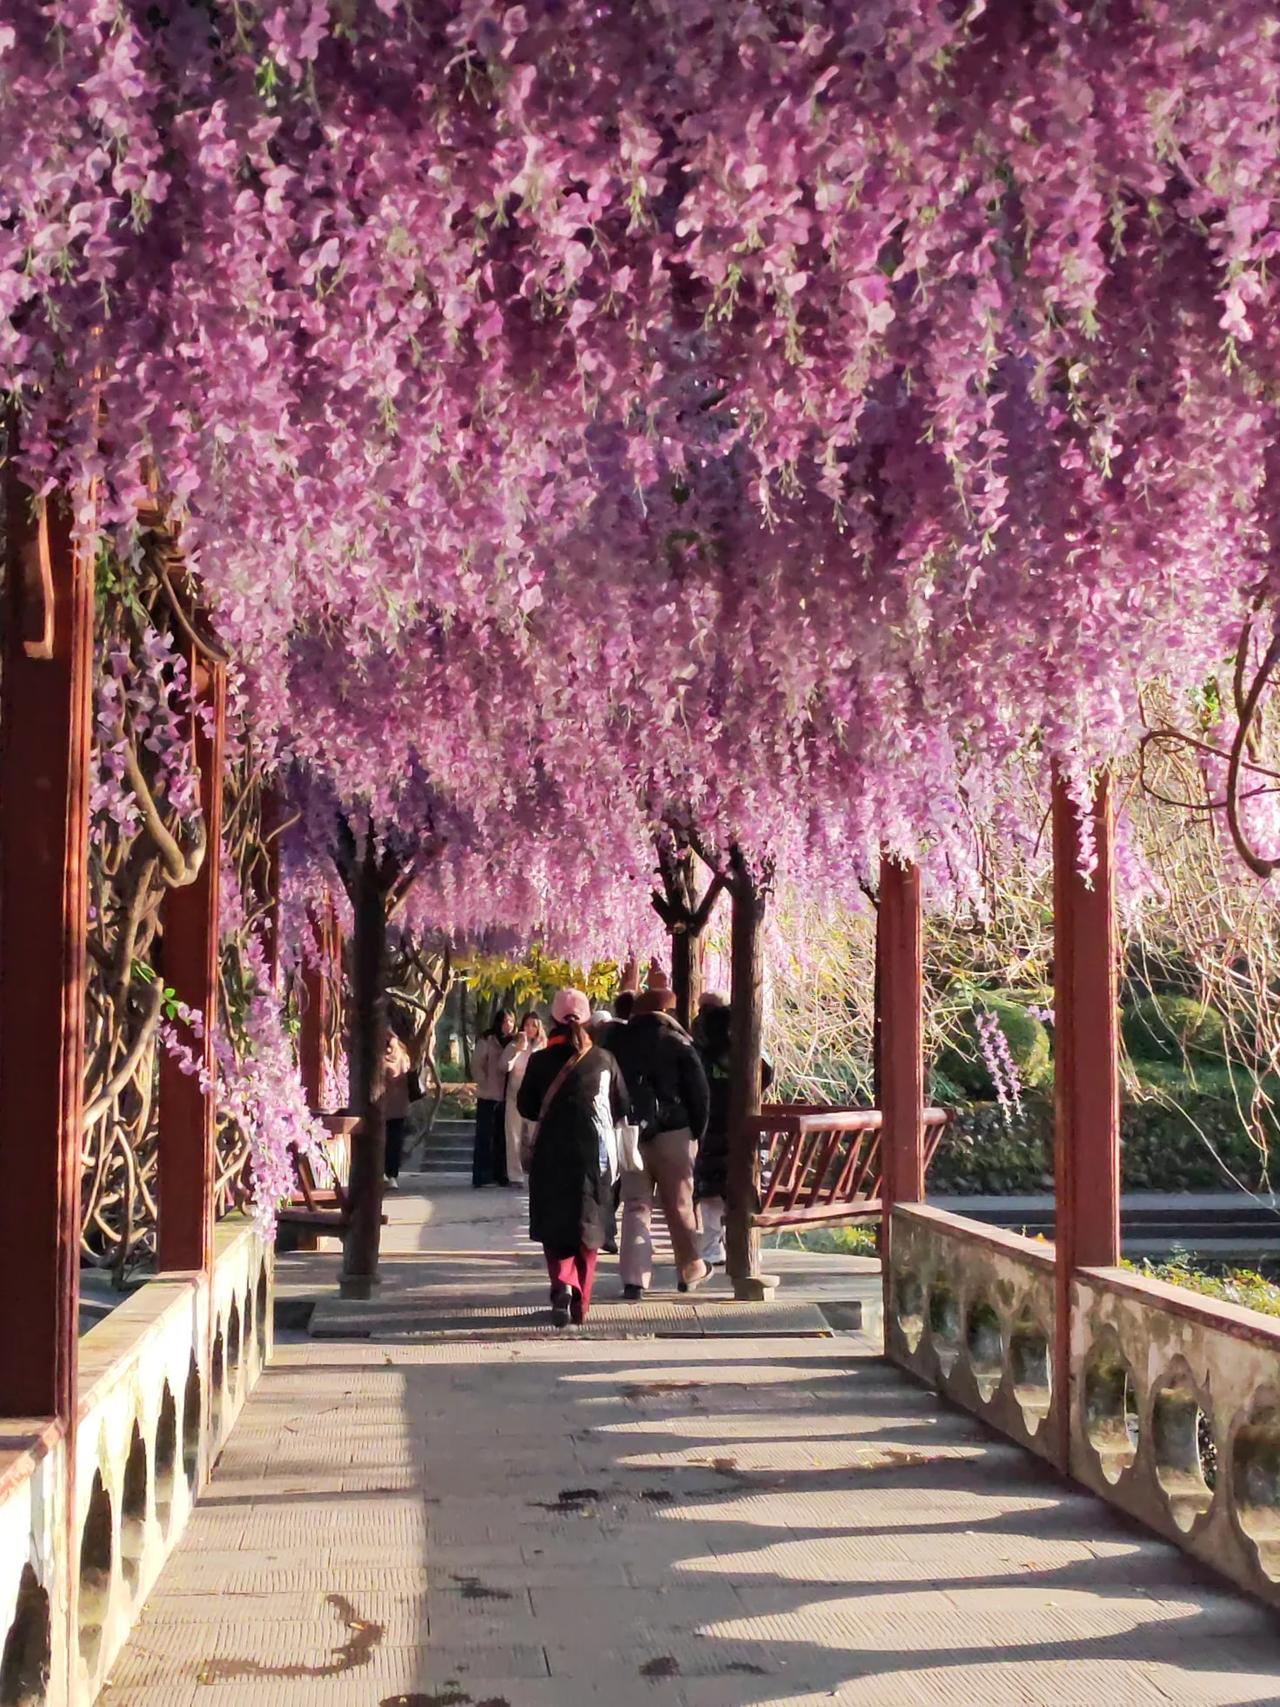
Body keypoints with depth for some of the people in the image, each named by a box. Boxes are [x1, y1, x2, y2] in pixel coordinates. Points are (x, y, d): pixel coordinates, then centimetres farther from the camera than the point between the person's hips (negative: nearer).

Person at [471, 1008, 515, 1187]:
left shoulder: (512, 1041, 12)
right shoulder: (486, 1040, -4)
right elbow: (476, 1065, -7)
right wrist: (485, 1084, -11)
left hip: (505, 1096, 5)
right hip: (488, 1097, -5)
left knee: (502, 1137, 8)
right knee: (485, 1137, -2)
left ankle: (500, 1175, 13)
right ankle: (481, 1177, 0)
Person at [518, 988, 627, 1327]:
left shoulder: (540, 1060, -5)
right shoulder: (603, 1059, -2)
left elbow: (526, 1107, 2)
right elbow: (622, 1105, 5)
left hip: (550, 1152, -1)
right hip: (594, 1152, 1)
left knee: (554, 1225, 8)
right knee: (588, 1224, 11)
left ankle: (562, 1282, -17)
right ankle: (581, 1303, 13)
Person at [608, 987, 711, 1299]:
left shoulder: (617, 1041, 7)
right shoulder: (678, 1043, -3)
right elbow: (699, 1093, -5)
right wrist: (697, 1132, 4)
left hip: (629, 1133, 2)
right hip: (673, 1133, -2)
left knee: (636, 1206, 4)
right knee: (680, 1205, 9)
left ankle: (634, 1278, -6)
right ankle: (691, 1271, 22)